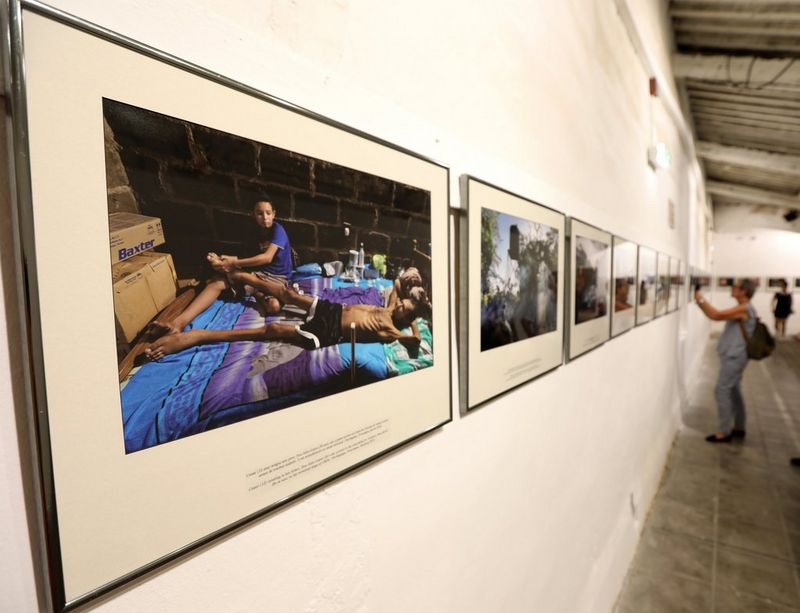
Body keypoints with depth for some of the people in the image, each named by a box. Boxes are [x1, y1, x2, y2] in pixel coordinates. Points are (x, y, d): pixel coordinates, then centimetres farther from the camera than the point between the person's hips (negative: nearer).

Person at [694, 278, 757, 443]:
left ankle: (724, 432, 0)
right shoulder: (741, 309, 14)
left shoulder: (744, 309, -18)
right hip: (733, 357, 10)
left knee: (721, 391, -7)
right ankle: (738, 428, 27)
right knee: (733, 391, 17)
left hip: (734, 357, -10)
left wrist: (701, 299, -20)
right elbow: (716, 315, 14)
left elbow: (716, 316, -26)